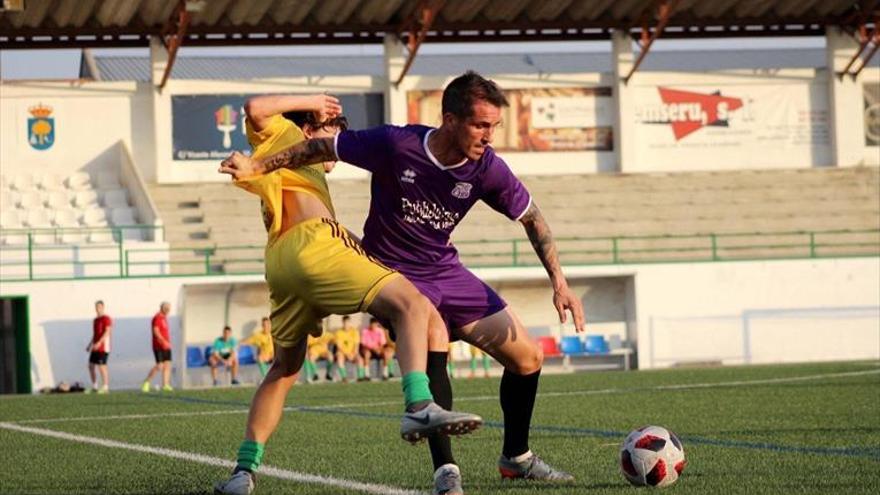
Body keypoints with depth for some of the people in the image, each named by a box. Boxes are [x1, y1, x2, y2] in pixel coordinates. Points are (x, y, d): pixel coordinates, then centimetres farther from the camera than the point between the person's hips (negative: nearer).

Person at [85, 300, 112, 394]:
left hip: (103, 347, -9)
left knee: (102, 366, -8)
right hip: (95, 347, 9)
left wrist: (99, 342, -26)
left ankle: (105, 387, -2)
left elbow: (107, 332, -18)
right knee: (91, 366, 7)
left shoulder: (106, 319, -8)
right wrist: (90, 345, 20)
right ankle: (94, 386, 15)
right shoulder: (95, 320, 19)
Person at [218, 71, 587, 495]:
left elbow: (531, 219, 1)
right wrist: (257, 167, -10)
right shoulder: (395, 145, -25)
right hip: (393, 271, -5)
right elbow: (322, 148, -10)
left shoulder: (487, 169, -15)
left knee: (528, 358, 3)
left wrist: (560, 283, -5)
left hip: (445, 269, 5)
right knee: (433, 338, -33)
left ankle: (516, 458, 27)